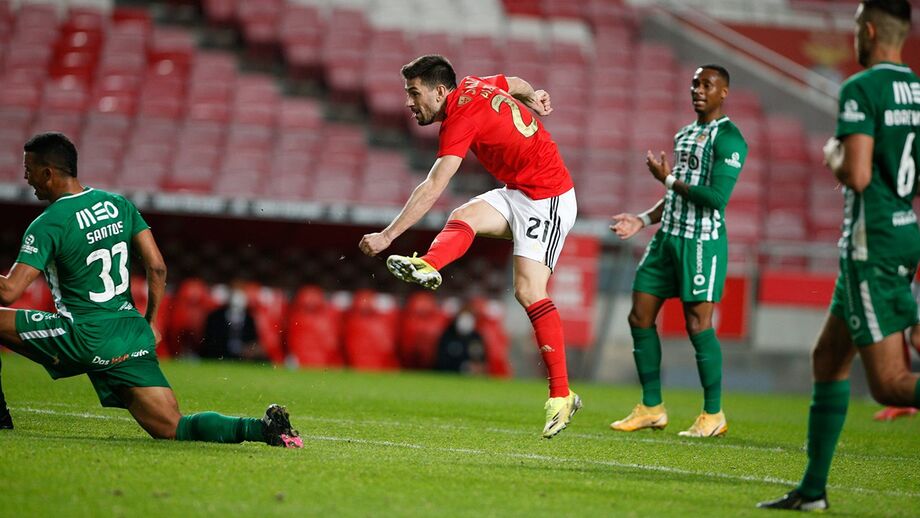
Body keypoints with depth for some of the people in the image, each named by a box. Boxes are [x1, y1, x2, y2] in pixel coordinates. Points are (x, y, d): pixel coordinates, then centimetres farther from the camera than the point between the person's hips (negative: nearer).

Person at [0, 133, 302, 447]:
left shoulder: (46, 226, -9)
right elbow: (157, 267, 8)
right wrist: (150, 324, 16)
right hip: (132, 337, 6)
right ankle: (261, 428, -16)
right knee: (173, 429, 5)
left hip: (83, 339, -6)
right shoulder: (119, 205, 10)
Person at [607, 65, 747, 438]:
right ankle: (651, 408, 13)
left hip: (703, 241, -9)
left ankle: (713, 414, 3)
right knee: (640, 317, 5)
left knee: (698, 324, -8)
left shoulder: (728, 138, -10)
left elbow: (717, 197, -20)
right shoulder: (683, 135, 18)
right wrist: (643, 220, 14)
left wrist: (669, 179, -12)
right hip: (668, 237, 9)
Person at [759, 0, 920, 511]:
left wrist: (833, 156, -2)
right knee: (828, 358, 18)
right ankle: (812, 489, 21)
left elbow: (856, 175, -21)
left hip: (871, 245, -9)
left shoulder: (861, 89, -14)